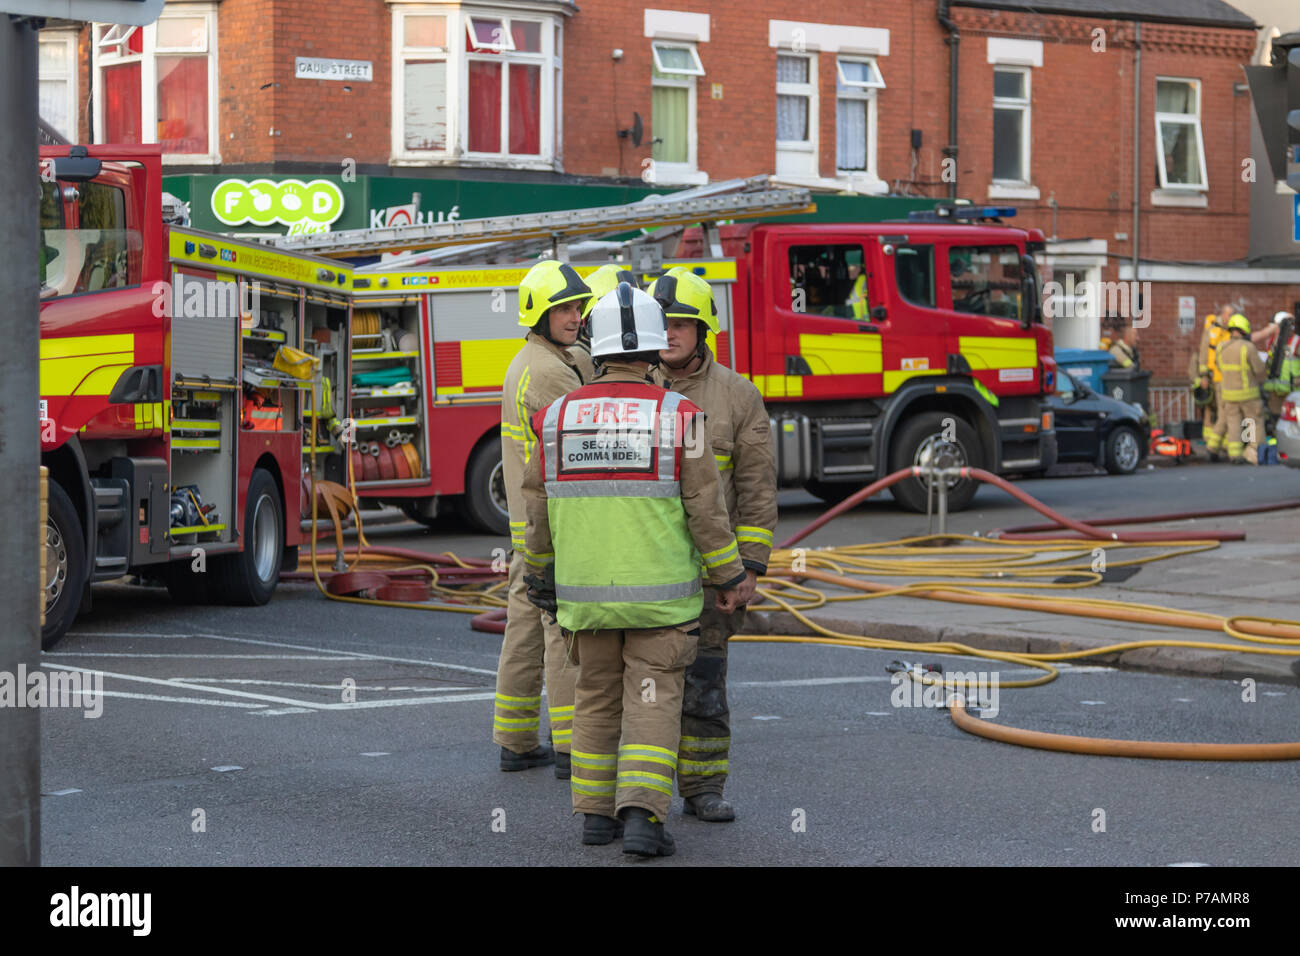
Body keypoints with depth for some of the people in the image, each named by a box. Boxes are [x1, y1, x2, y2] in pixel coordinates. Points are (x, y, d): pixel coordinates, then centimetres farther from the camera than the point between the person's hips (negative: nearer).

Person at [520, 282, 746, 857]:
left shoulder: (560, 416, -2)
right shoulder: (678, 417, -10)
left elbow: (538, 508, 5)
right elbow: (705, 508, -9)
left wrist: (539, 573, 20)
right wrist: (729, 577, 3)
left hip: (586, 591, 3)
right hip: (659, 594, -3)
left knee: (598, 700, 16)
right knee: (652, 702, 1)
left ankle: (596, 813, 19)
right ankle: (641, 816, -11)